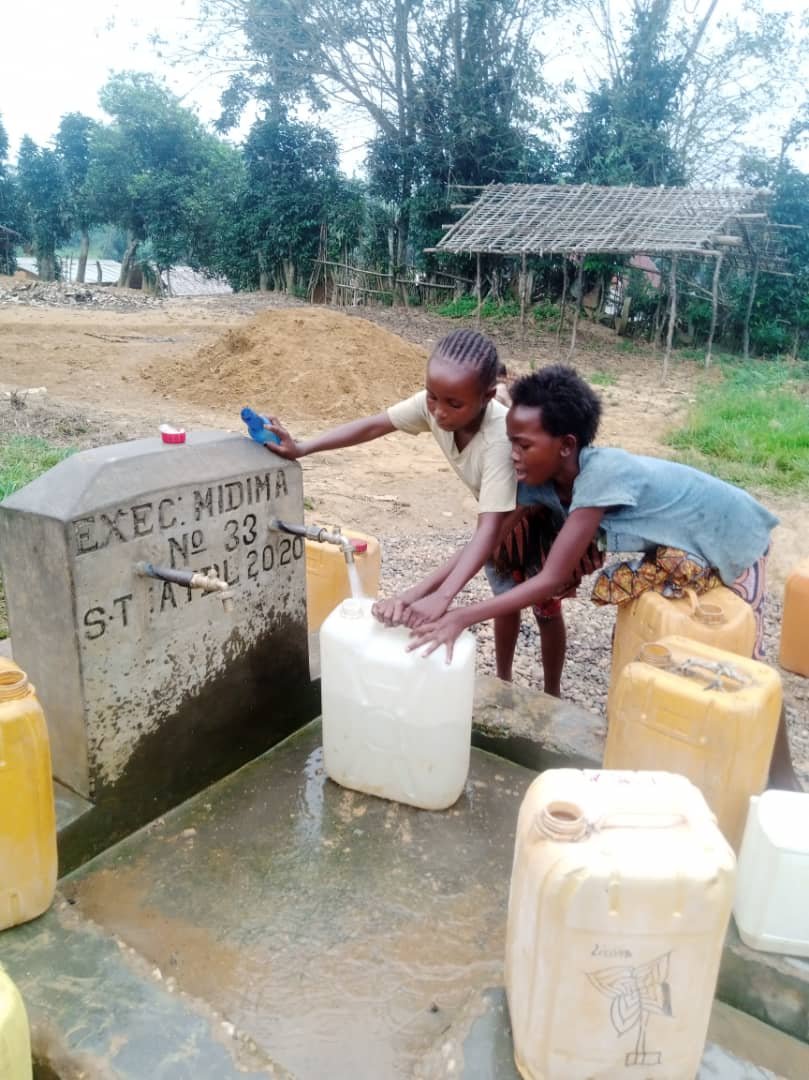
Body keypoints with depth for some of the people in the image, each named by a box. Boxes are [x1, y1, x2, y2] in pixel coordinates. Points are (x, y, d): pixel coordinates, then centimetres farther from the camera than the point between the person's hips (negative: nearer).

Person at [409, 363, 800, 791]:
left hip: (732, 536, -7)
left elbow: (552, 580, -43)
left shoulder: (602, 474, -41)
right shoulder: (551, 476, -19)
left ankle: (783, 780, 20)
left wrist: (460, 618, -48)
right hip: (678, 540, 7)